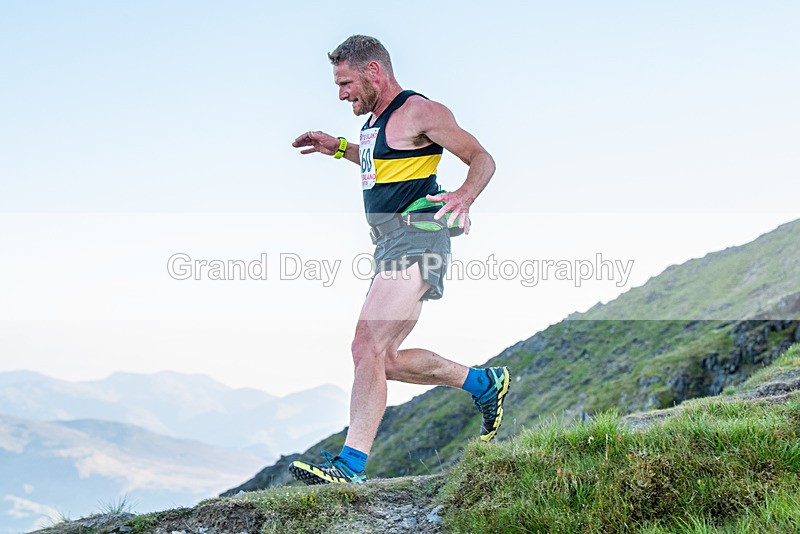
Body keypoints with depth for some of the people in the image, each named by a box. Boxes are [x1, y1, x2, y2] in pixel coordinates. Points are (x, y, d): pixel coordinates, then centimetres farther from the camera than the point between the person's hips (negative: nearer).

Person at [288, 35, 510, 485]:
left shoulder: (419, 111, -7)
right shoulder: (377, 120, 20)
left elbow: (482, 158, -11)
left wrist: (465, 195, -31)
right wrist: (339, 148, 30)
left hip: (416, 239, -10)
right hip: (390, 245, 10)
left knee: (367, 347, -20)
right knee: (388, 360, 10)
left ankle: (351, 464, -21)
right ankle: (485, 384, 25)